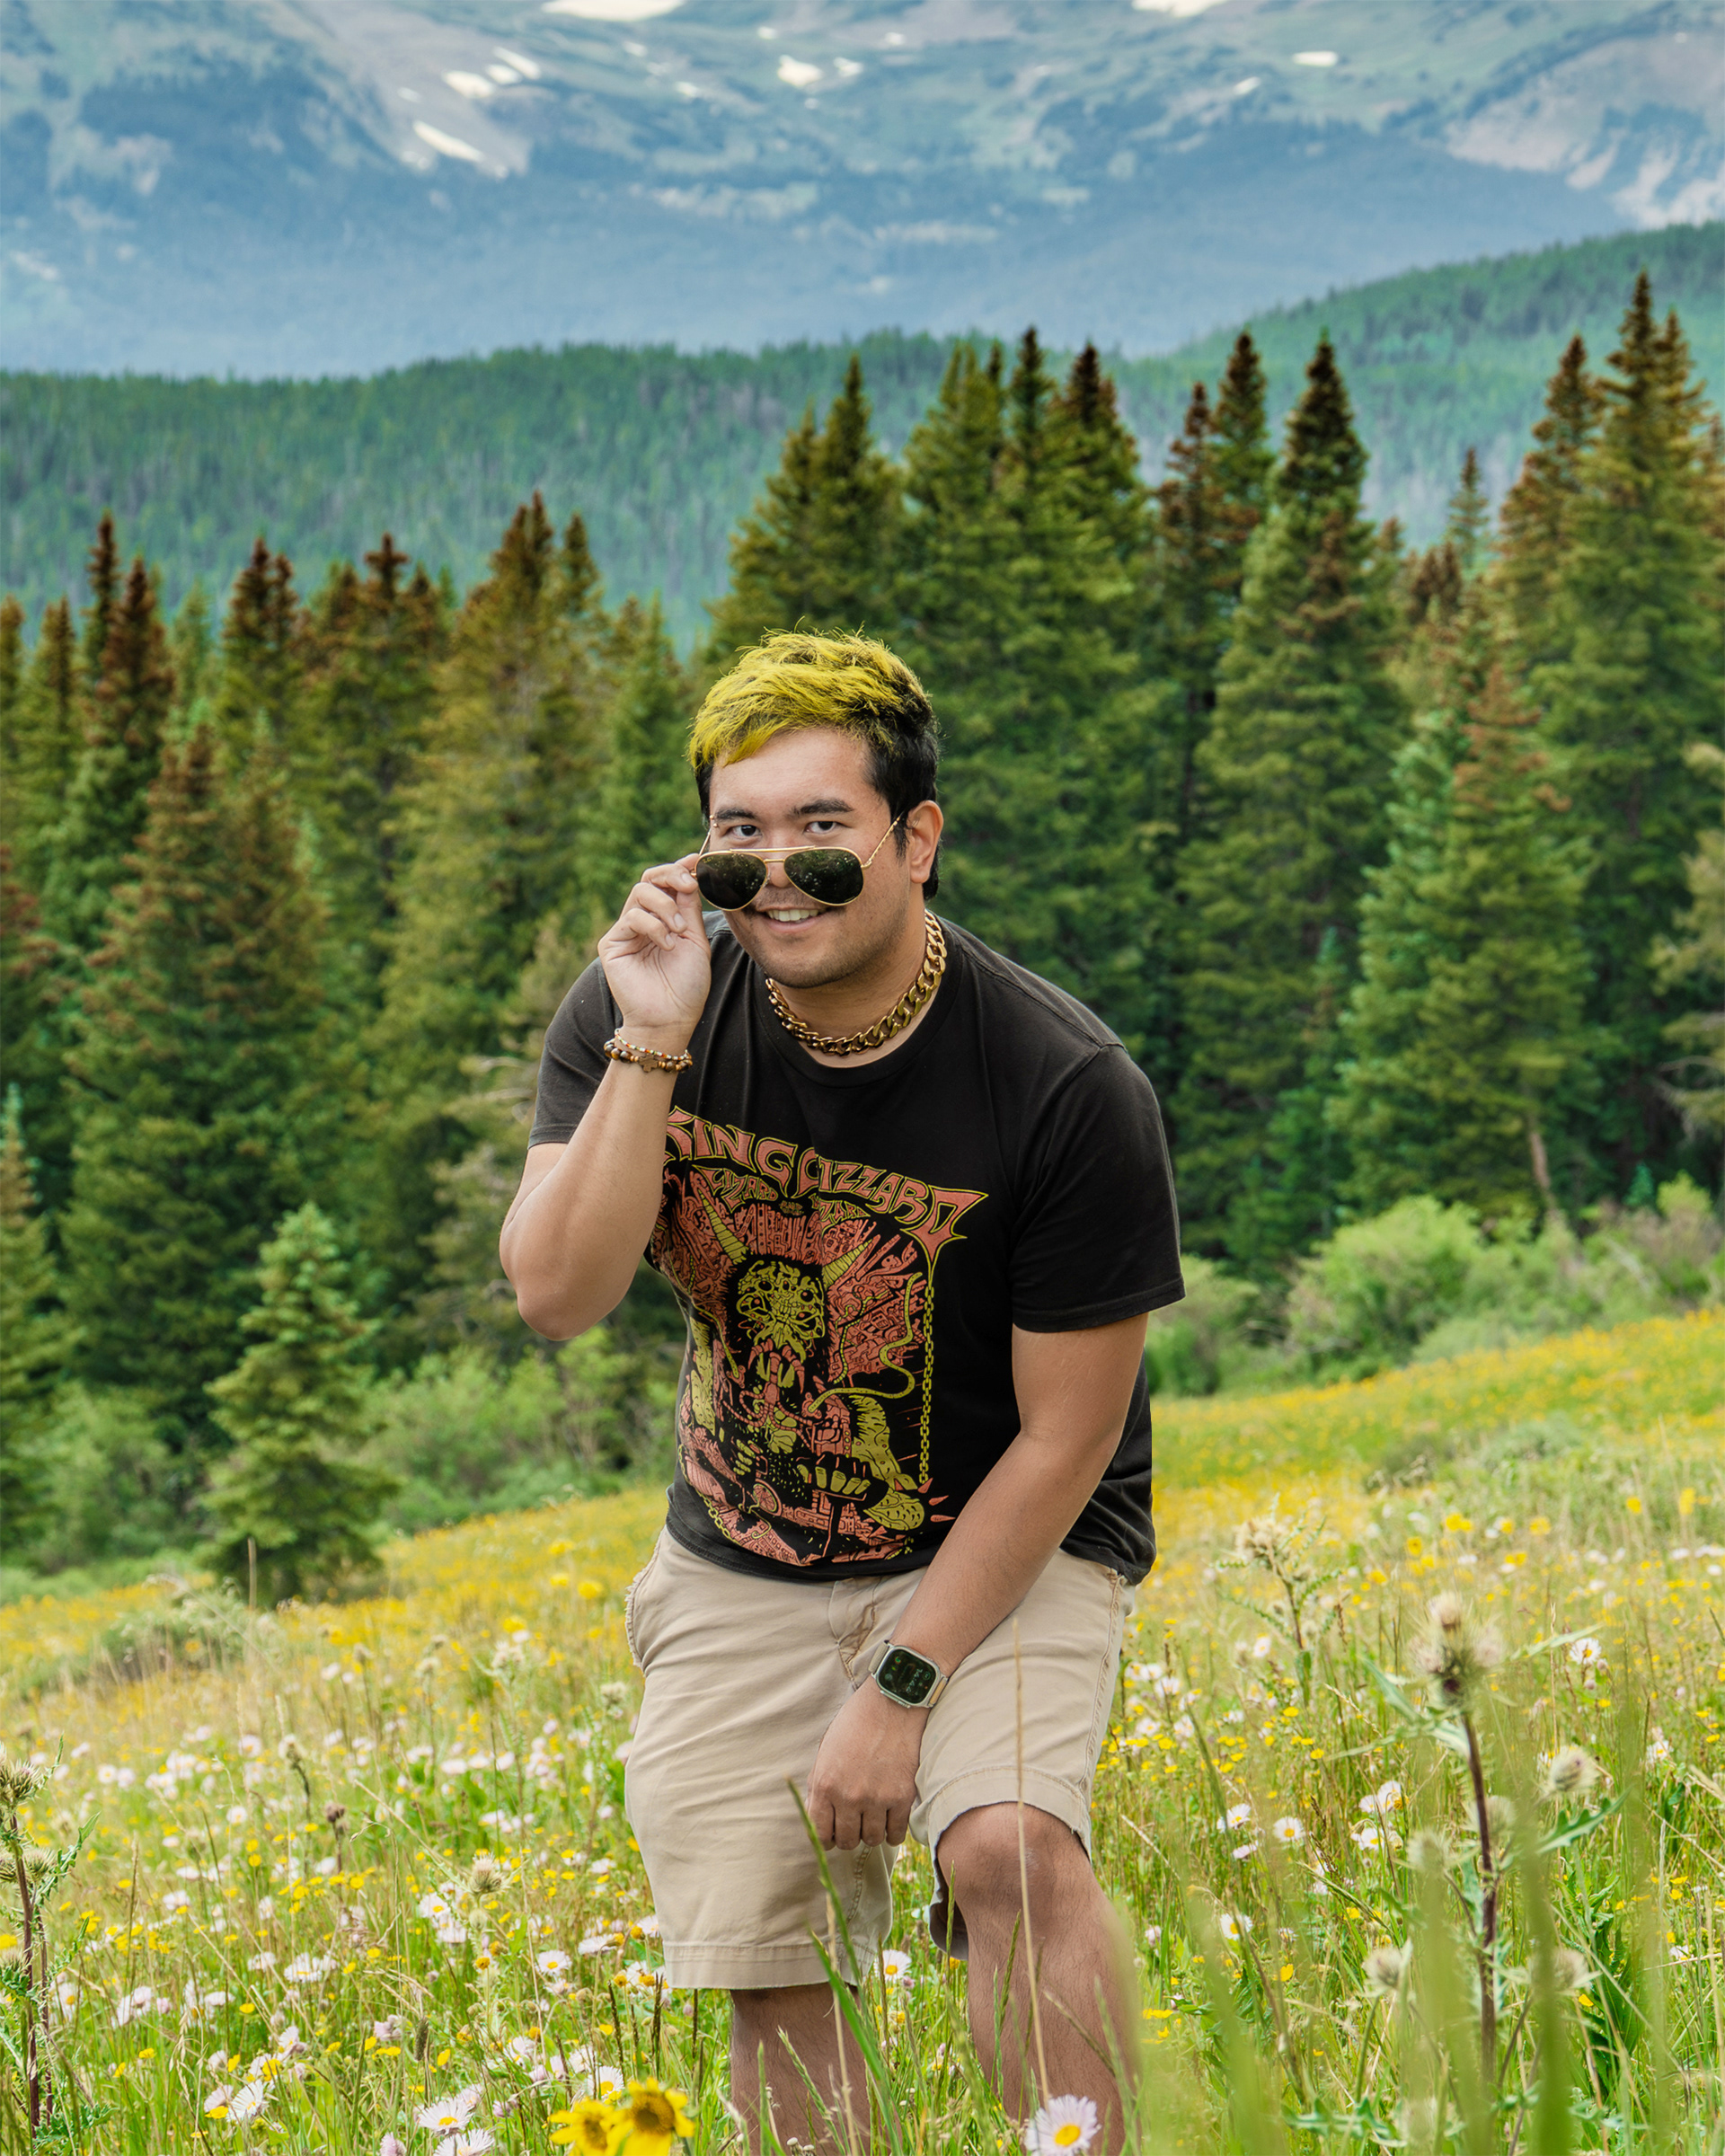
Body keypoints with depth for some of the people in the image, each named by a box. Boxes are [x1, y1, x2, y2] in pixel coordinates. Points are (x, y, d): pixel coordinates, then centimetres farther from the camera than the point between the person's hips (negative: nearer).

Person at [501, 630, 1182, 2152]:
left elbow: (1064, 1438, -16)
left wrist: (900, 1687, -18)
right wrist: (648, 1049, -30)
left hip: (1000, 1553, -3)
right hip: (741, 1571, 4)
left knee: (1009, 1847, -29)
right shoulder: (633, 1014, -10)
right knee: (771, 1981, 1)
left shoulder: (1070, 1090, -21)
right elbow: (558, 1298, -20)